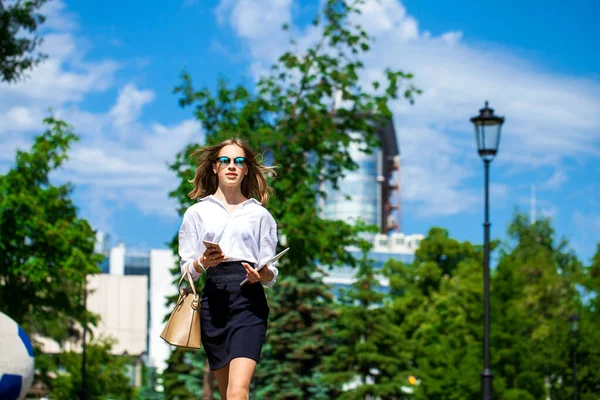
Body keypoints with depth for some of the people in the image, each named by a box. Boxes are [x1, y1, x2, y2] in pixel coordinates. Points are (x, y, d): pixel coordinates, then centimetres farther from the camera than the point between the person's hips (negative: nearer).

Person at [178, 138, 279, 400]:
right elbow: (187, 270, 11)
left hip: (249, 302, -2)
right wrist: (203, 263, -12)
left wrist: (263, 275, -13)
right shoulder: (197, 213, 15)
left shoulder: (260, 214, 15)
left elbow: (271, 273, 10)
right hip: (213, 301, 2)